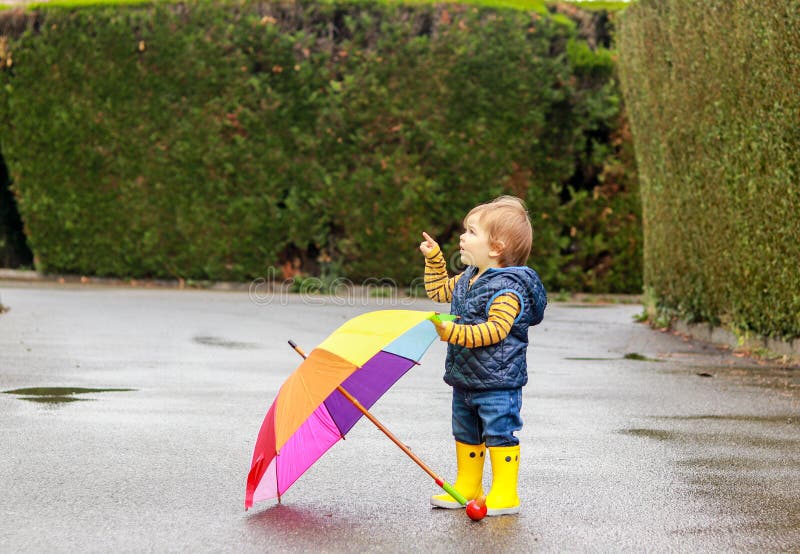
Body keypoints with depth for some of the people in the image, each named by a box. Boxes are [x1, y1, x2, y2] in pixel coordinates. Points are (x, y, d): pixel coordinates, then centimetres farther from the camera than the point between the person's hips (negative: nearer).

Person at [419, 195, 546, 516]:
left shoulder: (507, 288, -19)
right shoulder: (467, 279, 10)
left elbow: (495, 330, -29)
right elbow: (438, 290, 29)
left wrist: (454, 333, -34)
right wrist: (433, 257, 19)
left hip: (497, 382, -9)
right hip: (464, 379, 9)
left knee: (500, 434, -3)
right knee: (466, 436, 18)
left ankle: (505, 494, 4)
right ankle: (467, 487, 30)